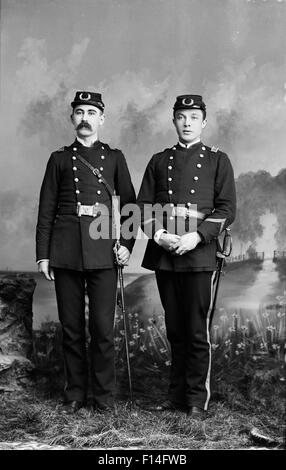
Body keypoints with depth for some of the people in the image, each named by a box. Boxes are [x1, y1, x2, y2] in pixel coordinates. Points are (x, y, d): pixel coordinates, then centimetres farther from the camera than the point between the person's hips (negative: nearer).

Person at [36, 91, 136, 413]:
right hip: (66, 252, 1)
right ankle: (75, 392, 20)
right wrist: (43, 255, 2)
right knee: (71, 326, 7)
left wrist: (127, 244, -4)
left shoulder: (114, 157, 12)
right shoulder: (60, 159, 12)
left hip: (103, 252, -1)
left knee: (102, 326, -1)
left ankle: (104, 394, 15)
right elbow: (46, 209, 8)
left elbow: (129, 203, 9)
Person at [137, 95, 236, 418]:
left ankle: (197, 400, 13)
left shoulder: (217, 160, 7)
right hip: (163, 255, 3)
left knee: (197, 331, 0)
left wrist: (196, 236, -15)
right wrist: (157, 234, -9)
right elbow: (143, 206, 10)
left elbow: (226, 209, -1)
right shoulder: (159, 161, 15)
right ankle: (176, 395, 23)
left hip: (199, 255, -3)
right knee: (174, 330, 12)